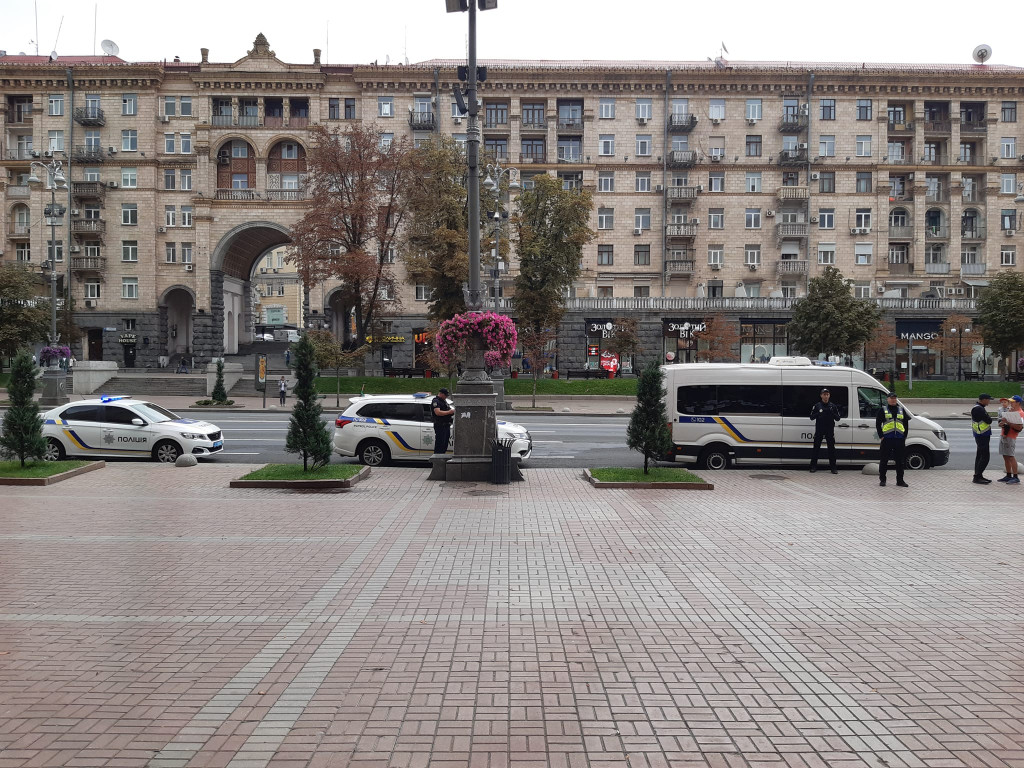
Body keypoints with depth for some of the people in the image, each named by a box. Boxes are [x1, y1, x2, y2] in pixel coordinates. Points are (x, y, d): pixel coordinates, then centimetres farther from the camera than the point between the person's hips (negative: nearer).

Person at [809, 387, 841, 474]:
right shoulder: (817, 406, 6)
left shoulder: (833, 406, 9)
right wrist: (819, 413, -14)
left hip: (830, 430, 1)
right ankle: (813, 466, 7)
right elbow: (811, 417, 4)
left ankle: (833, 467, 2)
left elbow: (838, 418, 7)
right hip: (819, 430, 0)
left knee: (831, 448, -2)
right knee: (816, 448, 0)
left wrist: (832, 413, -13)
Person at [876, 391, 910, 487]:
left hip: (899, 439, 3)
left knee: (900, 461, 5)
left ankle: (900, 480, 13)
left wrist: (905, 436, 7)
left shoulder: (902, 410, 13)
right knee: (884, 461, 1)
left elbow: (906, 424, 16)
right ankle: (882, 480, 10)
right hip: (887, 439, -3)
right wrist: (881, 436, -4)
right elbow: (878, 424, 4)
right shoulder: (883, 410, 5)